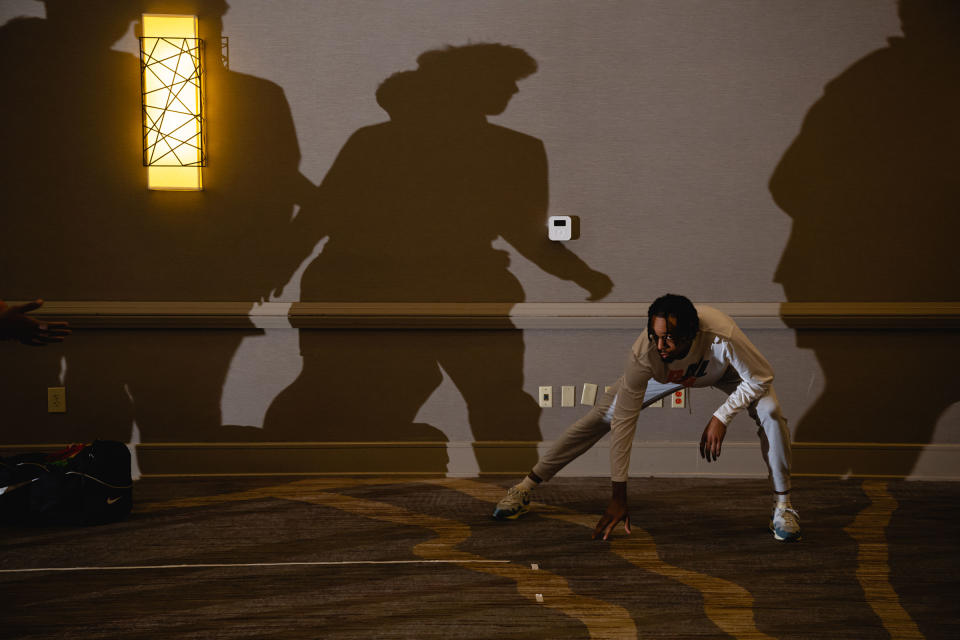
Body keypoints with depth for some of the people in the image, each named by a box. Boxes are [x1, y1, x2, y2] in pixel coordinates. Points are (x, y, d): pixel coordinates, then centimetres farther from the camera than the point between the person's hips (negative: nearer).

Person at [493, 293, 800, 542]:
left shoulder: (723, 337, -47)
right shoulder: (644, 354, -41)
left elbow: (761, 378, -28)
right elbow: (623, 422, -34)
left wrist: (721, 418, -34)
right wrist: (618, 498, -34)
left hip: (723, 370, 0)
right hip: (666, 375, 1)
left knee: (770, 413, -25)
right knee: (600, 417, -5)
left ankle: (783, 505, -5)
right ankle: (526, 487, 8)